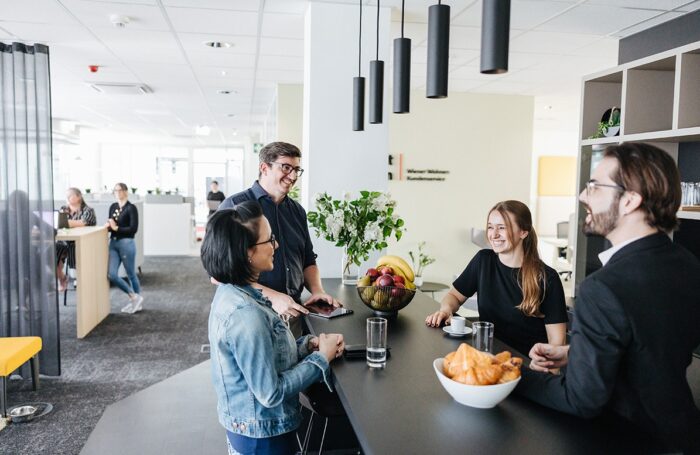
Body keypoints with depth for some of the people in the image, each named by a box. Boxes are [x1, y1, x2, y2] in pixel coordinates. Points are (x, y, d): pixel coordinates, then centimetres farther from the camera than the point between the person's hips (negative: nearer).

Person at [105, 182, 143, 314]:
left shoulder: (131, 208, -9)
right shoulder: (113, 207, 11)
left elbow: (134, 228, -15)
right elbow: (111, 225, 18)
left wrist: (116, 228, -16)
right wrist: (108, 225, -4)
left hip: (126, 243, -6)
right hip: (113, 243, 7)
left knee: (131, 274, 5)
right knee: (111, 275, -1)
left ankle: (137, 300, 22)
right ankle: (134, 297, 13)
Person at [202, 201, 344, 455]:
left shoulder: (231, 292, -3)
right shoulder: (246, 315, -31)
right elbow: (270, 393, -26)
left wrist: (309, 344, -6)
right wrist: (321, 358, -17)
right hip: (262, 434, -8)